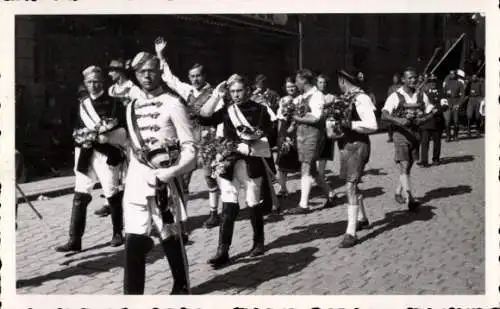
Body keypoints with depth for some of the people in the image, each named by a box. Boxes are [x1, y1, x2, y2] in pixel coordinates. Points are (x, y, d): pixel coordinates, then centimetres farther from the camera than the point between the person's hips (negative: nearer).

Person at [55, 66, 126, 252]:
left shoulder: (113, 104, 1)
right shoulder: (82, 104, 13)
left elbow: (122, 130, -4)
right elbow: (76, 130, 15)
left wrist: (106, 136, -19)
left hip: (107, 154, -3)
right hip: (85, 155, 3)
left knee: (112, 195, 5)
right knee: (80, 196, -3)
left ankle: (117, 233, 23)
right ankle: (74, 240, -1)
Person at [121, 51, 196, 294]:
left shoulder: (172, 104, -5)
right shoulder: (131, 107, 13)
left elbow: (190, 149, -8)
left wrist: (170, 173, -21)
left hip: (164, 183, -4)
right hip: (136, 183, 4)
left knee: (170, 239, 8)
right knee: (133, 242, -2)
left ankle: (181, 287, 28)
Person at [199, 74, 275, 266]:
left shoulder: (259, 110, 3)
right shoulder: (227, 110, 9)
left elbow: (269, 137, -1)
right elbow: (204, 116, -3)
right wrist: (216, 96, -6)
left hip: (252, 164, -2)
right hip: (229, 163, 2)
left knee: (254, 204, 9)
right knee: (228, 207, -4)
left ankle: (259, 242, 28)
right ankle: (222, 251, -5)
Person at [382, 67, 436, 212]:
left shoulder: (422, 96, 8)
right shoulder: (396, 96, -6)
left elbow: (431, 112, 14)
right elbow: (384, 115, -14)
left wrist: (422, 119, -8)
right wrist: (399, 121, -31)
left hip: (415, 133, 5)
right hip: (401, 133, -5)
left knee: (408, 167, 13)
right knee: (404, 167, -13)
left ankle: (399, 192, 31)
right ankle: (409, 199, -19)